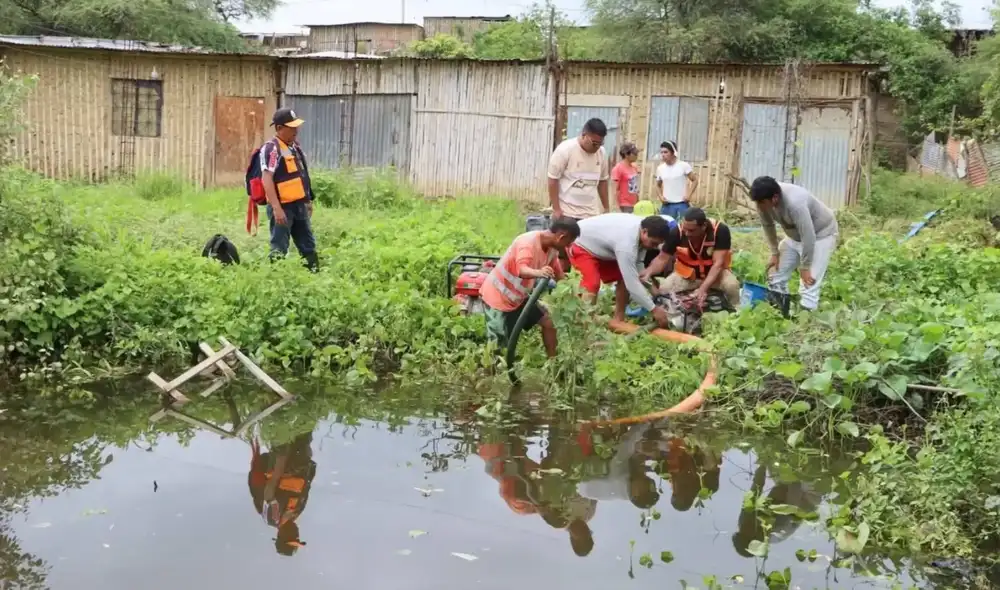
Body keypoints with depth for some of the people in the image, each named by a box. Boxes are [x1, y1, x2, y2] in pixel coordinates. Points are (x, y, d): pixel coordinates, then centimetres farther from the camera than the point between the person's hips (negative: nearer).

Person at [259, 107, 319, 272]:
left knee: (308, 246, 16)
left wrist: (308, 200, 21)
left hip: (299, 205, 9)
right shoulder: (271, 149, -15)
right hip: (283, 206, -9)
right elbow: (266, 179, -21)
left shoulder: (295, 146, 13)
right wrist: (276, 208, -27)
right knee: (279, 249, -3)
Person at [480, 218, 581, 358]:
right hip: (497, 296, -9)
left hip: (518, 296, 9)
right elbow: (522, 270, -49)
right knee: (498, 345, -8)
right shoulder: (528, 242, -30)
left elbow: (559, 275, 11)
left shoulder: (551, 248, -3)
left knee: (548, 322, 6)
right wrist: (538, 273, -68)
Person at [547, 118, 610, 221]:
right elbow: (553, 179, -9)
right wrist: (556, 209, -12)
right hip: (566, 212, -5)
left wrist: (606, 208, 17)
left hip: (590, 213, 5)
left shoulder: (601, 153, 4)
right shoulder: (565, 150, -11)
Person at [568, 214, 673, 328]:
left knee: (625, 278, 7)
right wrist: (653, 309, -32)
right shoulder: (627, 243, -40)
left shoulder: (641, 226, -13)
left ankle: (618, 320, 13)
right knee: (592, 285, -28)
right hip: (581, 244, -9)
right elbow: (632, 283, -37)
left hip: (599, 244, 9)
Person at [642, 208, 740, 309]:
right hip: (686, 274, 2)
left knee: (732, 285, -32)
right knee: (663, 289, -22)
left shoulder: (720, 230, -28)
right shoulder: (677, 232, -22)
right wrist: (648, 273, -34)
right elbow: (662, 259, -12)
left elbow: (718, 263, -28)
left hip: (715, 273, -2)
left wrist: (703, 288, -41)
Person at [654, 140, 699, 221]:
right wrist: (660, 196, 2)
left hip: (682, 204, -3)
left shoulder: (683, 166, -6)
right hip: (667, 205, 3)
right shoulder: (660, 168, 5)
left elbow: (695, 180, 1)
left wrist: (689, 195, -9)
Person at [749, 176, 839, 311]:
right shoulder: (765, 200, -19)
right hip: (795, 235, 8)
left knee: (808, 289, -16)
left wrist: (804, 268, -24)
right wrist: (775, 253, 3)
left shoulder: (795, 203, -41)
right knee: (776, 278, 9)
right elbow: (768, 225, 1)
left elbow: (808, 237, -34)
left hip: (821, 235, -7)